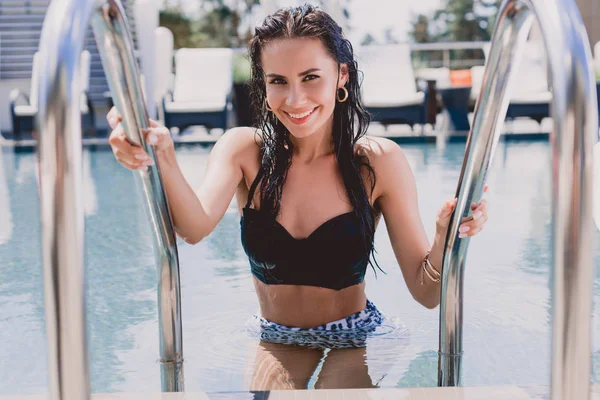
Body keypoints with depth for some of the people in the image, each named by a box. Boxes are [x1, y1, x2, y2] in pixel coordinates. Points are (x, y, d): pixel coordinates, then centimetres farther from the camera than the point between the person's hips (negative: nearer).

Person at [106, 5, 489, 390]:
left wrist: (445, 240, -38)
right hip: (276, 340, 1)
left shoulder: (379, 161, -17)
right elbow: (194, 228, -34)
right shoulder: (244, 149, -13)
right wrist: (162, 158, -54)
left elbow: (426, 294, -16)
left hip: (356, 340, 0)